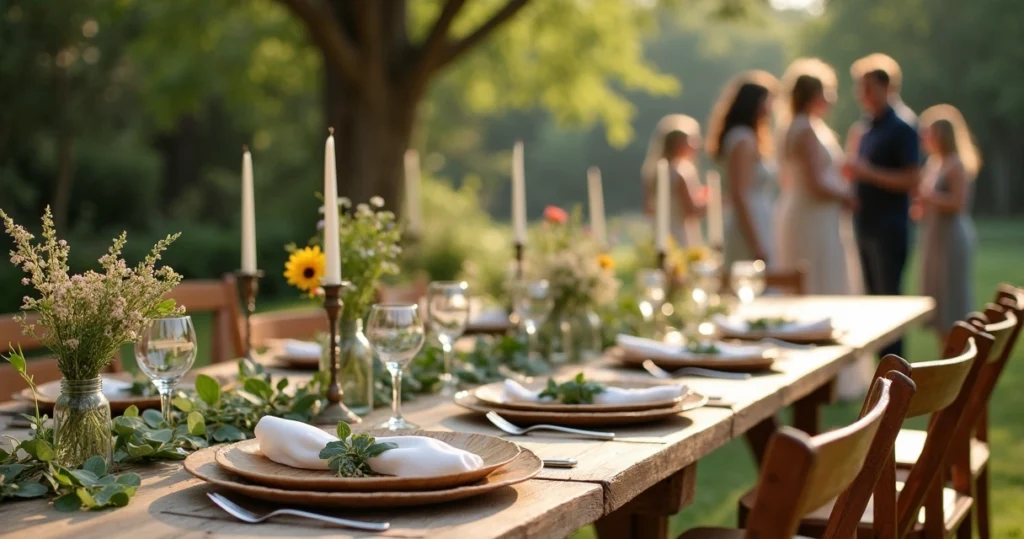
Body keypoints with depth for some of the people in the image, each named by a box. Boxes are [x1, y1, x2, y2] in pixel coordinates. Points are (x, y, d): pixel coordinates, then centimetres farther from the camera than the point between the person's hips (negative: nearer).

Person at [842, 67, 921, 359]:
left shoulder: (902, 131, -7)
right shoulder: (866, 133, 16)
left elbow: (912, 180, -15)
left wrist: (868, 172, -19)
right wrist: (853, 173, 4)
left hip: (890, 231, -8)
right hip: (865, 229, 8)